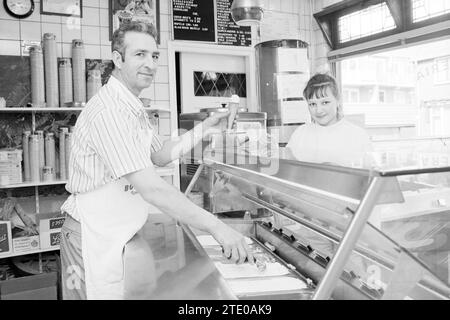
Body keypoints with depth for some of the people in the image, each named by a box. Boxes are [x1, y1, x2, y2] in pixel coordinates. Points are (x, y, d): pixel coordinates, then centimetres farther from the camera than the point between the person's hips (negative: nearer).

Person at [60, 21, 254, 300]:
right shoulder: (110, 110, -24)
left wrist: (204, 129, 6)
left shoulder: (133, 109, 10)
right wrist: (216, 227, -30)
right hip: (95, 239, -9)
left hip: (118, 236, 9)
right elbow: (150, 188, -30)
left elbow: (159, 156, 16)